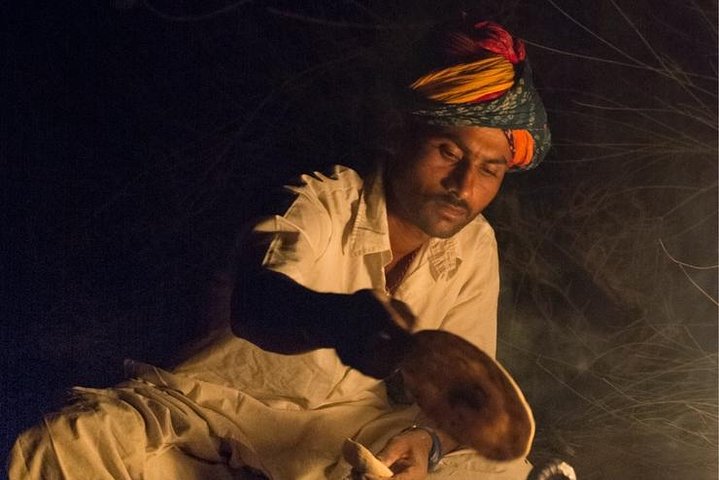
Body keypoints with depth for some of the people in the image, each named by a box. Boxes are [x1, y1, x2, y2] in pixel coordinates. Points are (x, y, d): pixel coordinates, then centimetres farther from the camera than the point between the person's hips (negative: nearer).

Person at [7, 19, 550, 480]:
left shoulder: (474, 247, -1)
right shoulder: (324, 202, -13)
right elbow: (254, 305, -33)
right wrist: (337, 317, -56)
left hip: (355, 431, 4)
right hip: (226, 404, -3)